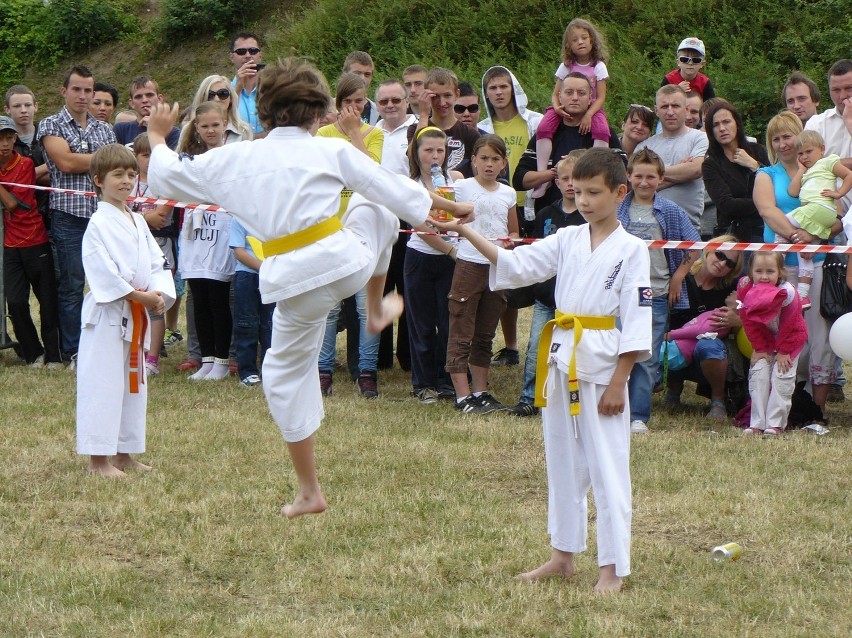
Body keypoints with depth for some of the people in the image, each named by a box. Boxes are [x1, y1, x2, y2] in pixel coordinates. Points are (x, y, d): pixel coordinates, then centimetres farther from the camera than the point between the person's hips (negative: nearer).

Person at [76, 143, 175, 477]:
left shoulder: (137, 222, 13)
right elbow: (103, 270, -20)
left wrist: (159, 293, -7)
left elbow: (156, 261, 11)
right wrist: (138, 295, -19)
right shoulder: (99, 223, -13)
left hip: (137, 313, 9)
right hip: (107, 313, -9)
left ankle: (124, 454, 23)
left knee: (133, 381, 14)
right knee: (104, 382, -8)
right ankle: (98, 459, -5)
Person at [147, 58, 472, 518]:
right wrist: (449, 207, 20)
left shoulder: (231, 159, 6)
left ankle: (310, 492, 15)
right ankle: (376, 311, 40)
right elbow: (395, 190, 6)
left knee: (288, 375, 16)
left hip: (295, 282, 1)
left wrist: (158, 138, 37)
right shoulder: (332, 151, 1)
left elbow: (167, 177, 18)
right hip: (348, 263, 0)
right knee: (374, 213, 31)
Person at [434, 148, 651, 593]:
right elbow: (515, 265, -1)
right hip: (561, 360, 6)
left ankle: (612, 568, 2)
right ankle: (563, 556, 25)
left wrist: (617, 383, -13)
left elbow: (635, 322, -10)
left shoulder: (631, 250, -7)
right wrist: (468, 234, -14)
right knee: (562, 461, 14)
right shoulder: (566, 241, 9)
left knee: (607, 467, -3)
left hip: (603, 364, -6)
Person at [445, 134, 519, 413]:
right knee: (462, 335, -4)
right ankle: (462, 395, -2)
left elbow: (514, 232, 19)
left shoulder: (508, 194, 10)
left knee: (485, 335, 13)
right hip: (469, 264, -5)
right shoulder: (463, 187, -3)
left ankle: (481, 392, 21)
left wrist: (510, 241, -2)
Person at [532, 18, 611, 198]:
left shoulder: (598, 66, -1)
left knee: (602, 130, -34)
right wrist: (557, 108, -20)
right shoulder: (566, 67, 4)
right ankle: (542, 174, -29)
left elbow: (601, 97, -6)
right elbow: (556, 94, 3)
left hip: (592, 108, -1)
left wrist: (589, 115, -22)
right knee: (543, 128, -27)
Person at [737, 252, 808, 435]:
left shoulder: (787, 293, -29)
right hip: (764, 340, 3)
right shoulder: (746, 290, -19)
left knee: (781, 378, -13)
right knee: (758, 376, -8)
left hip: (790, 340, -3)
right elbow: (749, 323, -9)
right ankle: (757, 424, -5)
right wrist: (759, 348, -11)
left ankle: (775, 424, -9)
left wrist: (783, 352, -15)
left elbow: (790, 325, -19)